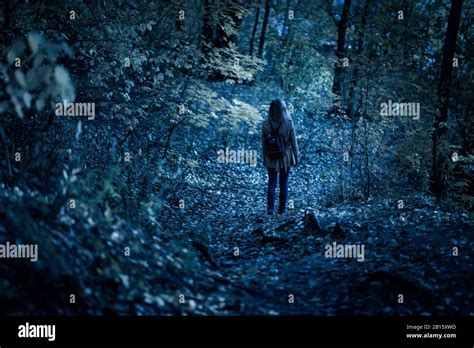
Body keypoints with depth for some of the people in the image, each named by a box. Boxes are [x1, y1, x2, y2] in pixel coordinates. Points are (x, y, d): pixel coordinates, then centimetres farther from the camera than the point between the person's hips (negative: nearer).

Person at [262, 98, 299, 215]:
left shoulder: (266, 124, -9)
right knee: (284, 184, 12)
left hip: (271, 159, 1)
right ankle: (282, 209, 18)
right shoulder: (288, 123, -13)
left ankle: (270, 208, -2)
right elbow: (293, 142, -7)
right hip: (285, 158, -1)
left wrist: (264, 158, 10)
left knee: (271, 183, 9)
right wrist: (296, 157, 3)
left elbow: (263, 143, -2)